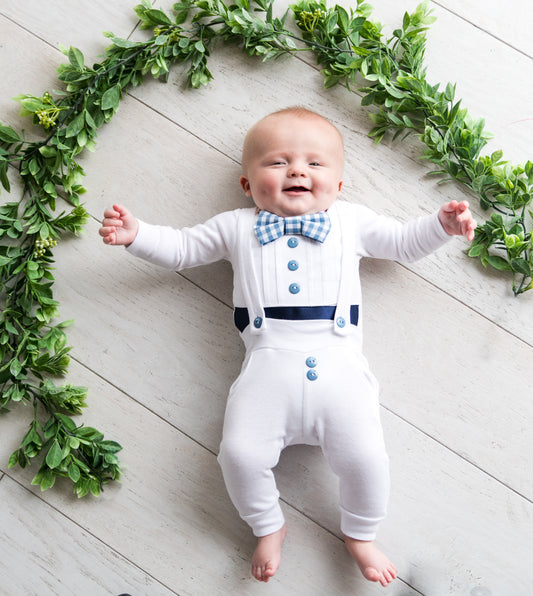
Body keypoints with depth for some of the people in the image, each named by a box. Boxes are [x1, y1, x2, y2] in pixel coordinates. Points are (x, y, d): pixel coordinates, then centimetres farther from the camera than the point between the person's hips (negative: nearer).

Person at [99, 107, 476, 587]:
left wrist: (442, 224, 11)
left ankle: (360, 534, 20)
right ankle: (268, 527, 19)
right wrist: (136, 234, 11)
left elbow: (404, 242, 28)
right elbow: (181, 248, 25)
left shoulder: (351, 220, 21)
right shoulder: (236, 226, 21)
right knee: (240, 454, -14)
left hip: (339, 364, 0)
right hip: (269, 364, 1)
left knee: (365, 456, -13)